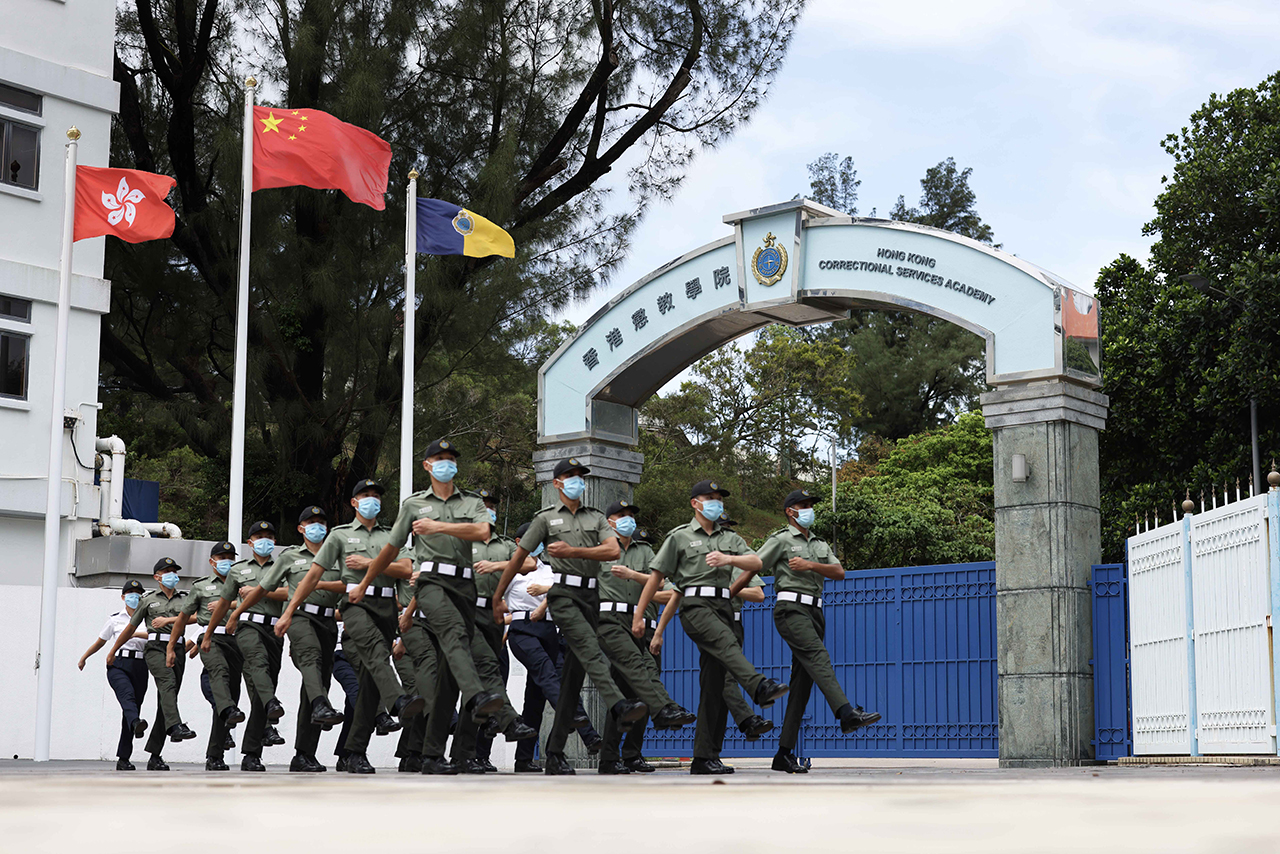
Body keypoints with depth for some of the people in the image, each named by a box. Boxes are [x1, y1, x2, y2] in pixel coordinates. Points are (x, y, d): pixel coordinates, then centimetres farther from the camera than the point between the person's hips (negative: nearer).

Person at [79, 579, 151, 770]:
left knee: (132, 709, -1)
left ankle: (123, 758, 3)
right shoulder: (115, 619, 15)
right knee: (127, 694, -32)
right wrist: (84, 657, 33)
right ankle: (136, 724, -61)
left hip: (139, 667, 1)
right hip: (118, 665, -1)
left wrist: (137, 634, -18)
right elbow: (100, 641, 27)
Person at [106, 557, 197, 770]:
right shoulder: (148, 600, 14)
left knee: (165, 703, 0)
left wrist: (168, 620, -12)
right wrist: (112, 652, 25)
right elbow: (130, 628, 21)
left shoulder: (184, 599, 19)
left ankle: (154, 756, 4)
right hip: (155, 647, -3)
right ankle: (175, 726, -53)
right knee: (168, 681, -33)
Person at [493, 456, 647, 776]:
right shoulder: (546, 518, 11)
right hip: (562, 594, -4)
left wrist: (573, 551, -9)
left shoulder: (597, 518, 19)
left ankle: (555, 754, 5)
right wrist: (498, 597, 15)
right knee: (591, 651, -29)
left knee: (574, 677, 3)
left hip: (590, 597, 4)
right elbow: (518, 558, 14)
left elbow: (613, 550, 1)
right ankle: (619, 707, -52)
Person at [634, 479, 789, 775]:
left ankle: (704, 758, 1)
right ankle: (760, 687, -63)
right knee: (727, 643, -36)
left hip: (722, 607, 5)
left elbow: (756, 563, 8)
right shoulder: (679, 537, 11)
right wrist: (638, 616, 6)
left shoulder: (730, 538, 24)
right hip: (695, 606, -5)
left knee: (714, 684, 1)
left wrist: (728, 559, -11)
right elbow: (656, 577, 10)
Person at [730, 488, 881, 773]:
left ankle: (785, 754, 2)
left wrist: (810, 565, -6)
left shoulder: (820, 544, 25)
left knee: (802, 682, 2)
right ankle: (847, 714, -48)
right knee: (818, 656, -29)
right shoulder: (781, 540, 5)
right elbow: (750, 571, 2)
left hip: (814, 611, 7)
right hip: (791, 608, -7)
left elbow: (839, 572, 10)